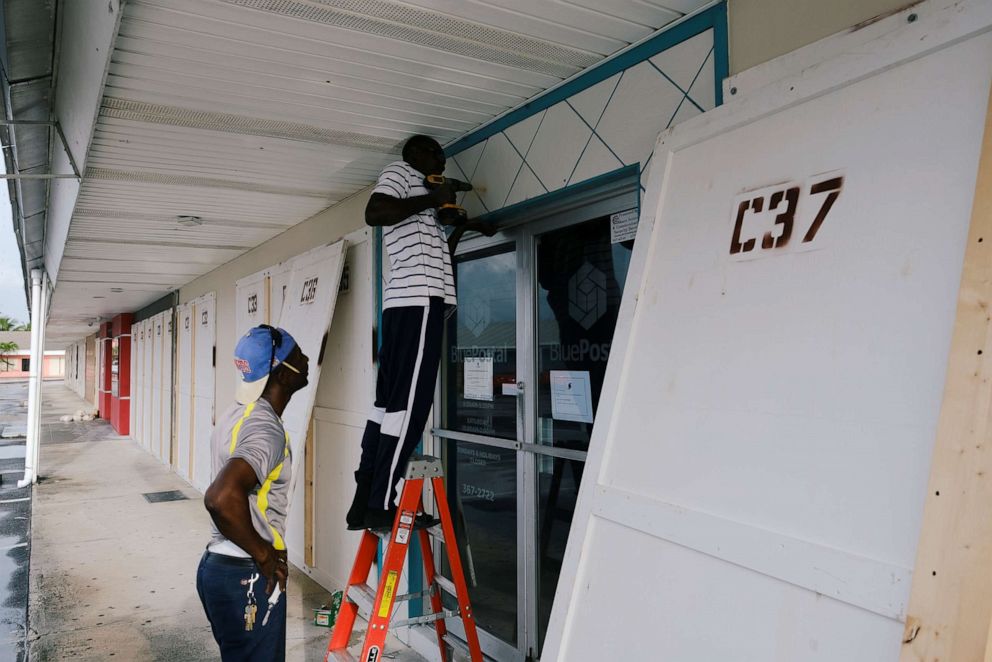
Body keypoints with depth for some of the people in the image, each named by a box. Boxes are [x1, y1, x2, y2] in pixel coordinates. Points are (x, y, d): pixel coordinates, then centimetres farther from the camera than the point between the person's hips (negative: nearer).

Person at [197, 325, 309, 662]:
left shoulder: (238, 414, 6)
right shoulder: (267, 429, -23)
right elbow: (221, 499, -38)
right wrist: (263, 555, -24)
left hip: (218, 565, 9)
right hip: (247, 578, -9)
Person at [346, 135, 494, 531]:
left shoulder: (418, 201, 33)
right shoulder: (399, 171, 7)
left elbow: (435, 256, 38)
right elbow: (374, 213, -14)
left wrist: (462, 227, 35)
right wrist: (432, 200, -7)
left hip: (409, 300, 10)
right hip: (419, 297, -10)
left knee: (391, 400, 6)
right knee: (409, 401, -12)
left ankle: (365, 502, 9)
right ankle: (380, 505, -10)